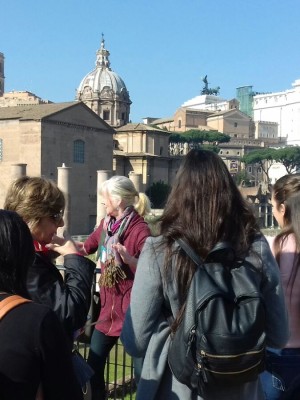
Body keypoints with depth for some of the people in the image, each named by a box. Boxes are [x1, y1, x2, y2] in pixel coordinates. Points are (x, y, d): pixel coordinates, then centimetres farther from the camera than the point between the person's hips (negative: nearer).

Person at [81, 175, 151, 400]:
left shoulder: (140, 229, -16)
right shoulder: (106, 224, 5)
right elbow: (86, 248, 22)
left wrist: (128, 258, -34)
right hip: (108, 308, 8)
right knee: (93, 366, 16)